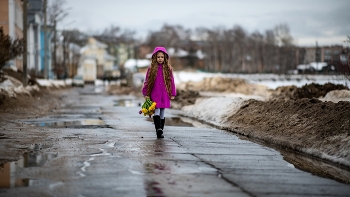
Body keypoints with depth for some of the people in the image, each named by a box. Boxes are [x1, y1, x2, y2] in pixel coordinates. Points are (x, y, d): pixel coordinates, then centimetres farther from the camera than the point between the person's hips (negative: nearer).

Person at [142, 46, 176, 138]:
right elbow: (147, 81, 5)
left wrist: (173, 94, 4)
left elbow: (171, 81, 7)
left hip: (164, 95, 1)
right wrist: (146, 94, 2)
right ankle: (158, 129, -25)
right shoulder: (151, 69, 3)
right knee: (156, 112, -14)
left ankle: (160, 132, 13)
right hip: (154, 95, -1)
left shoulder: (168, 69, 5)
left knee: (162, 113, 7)